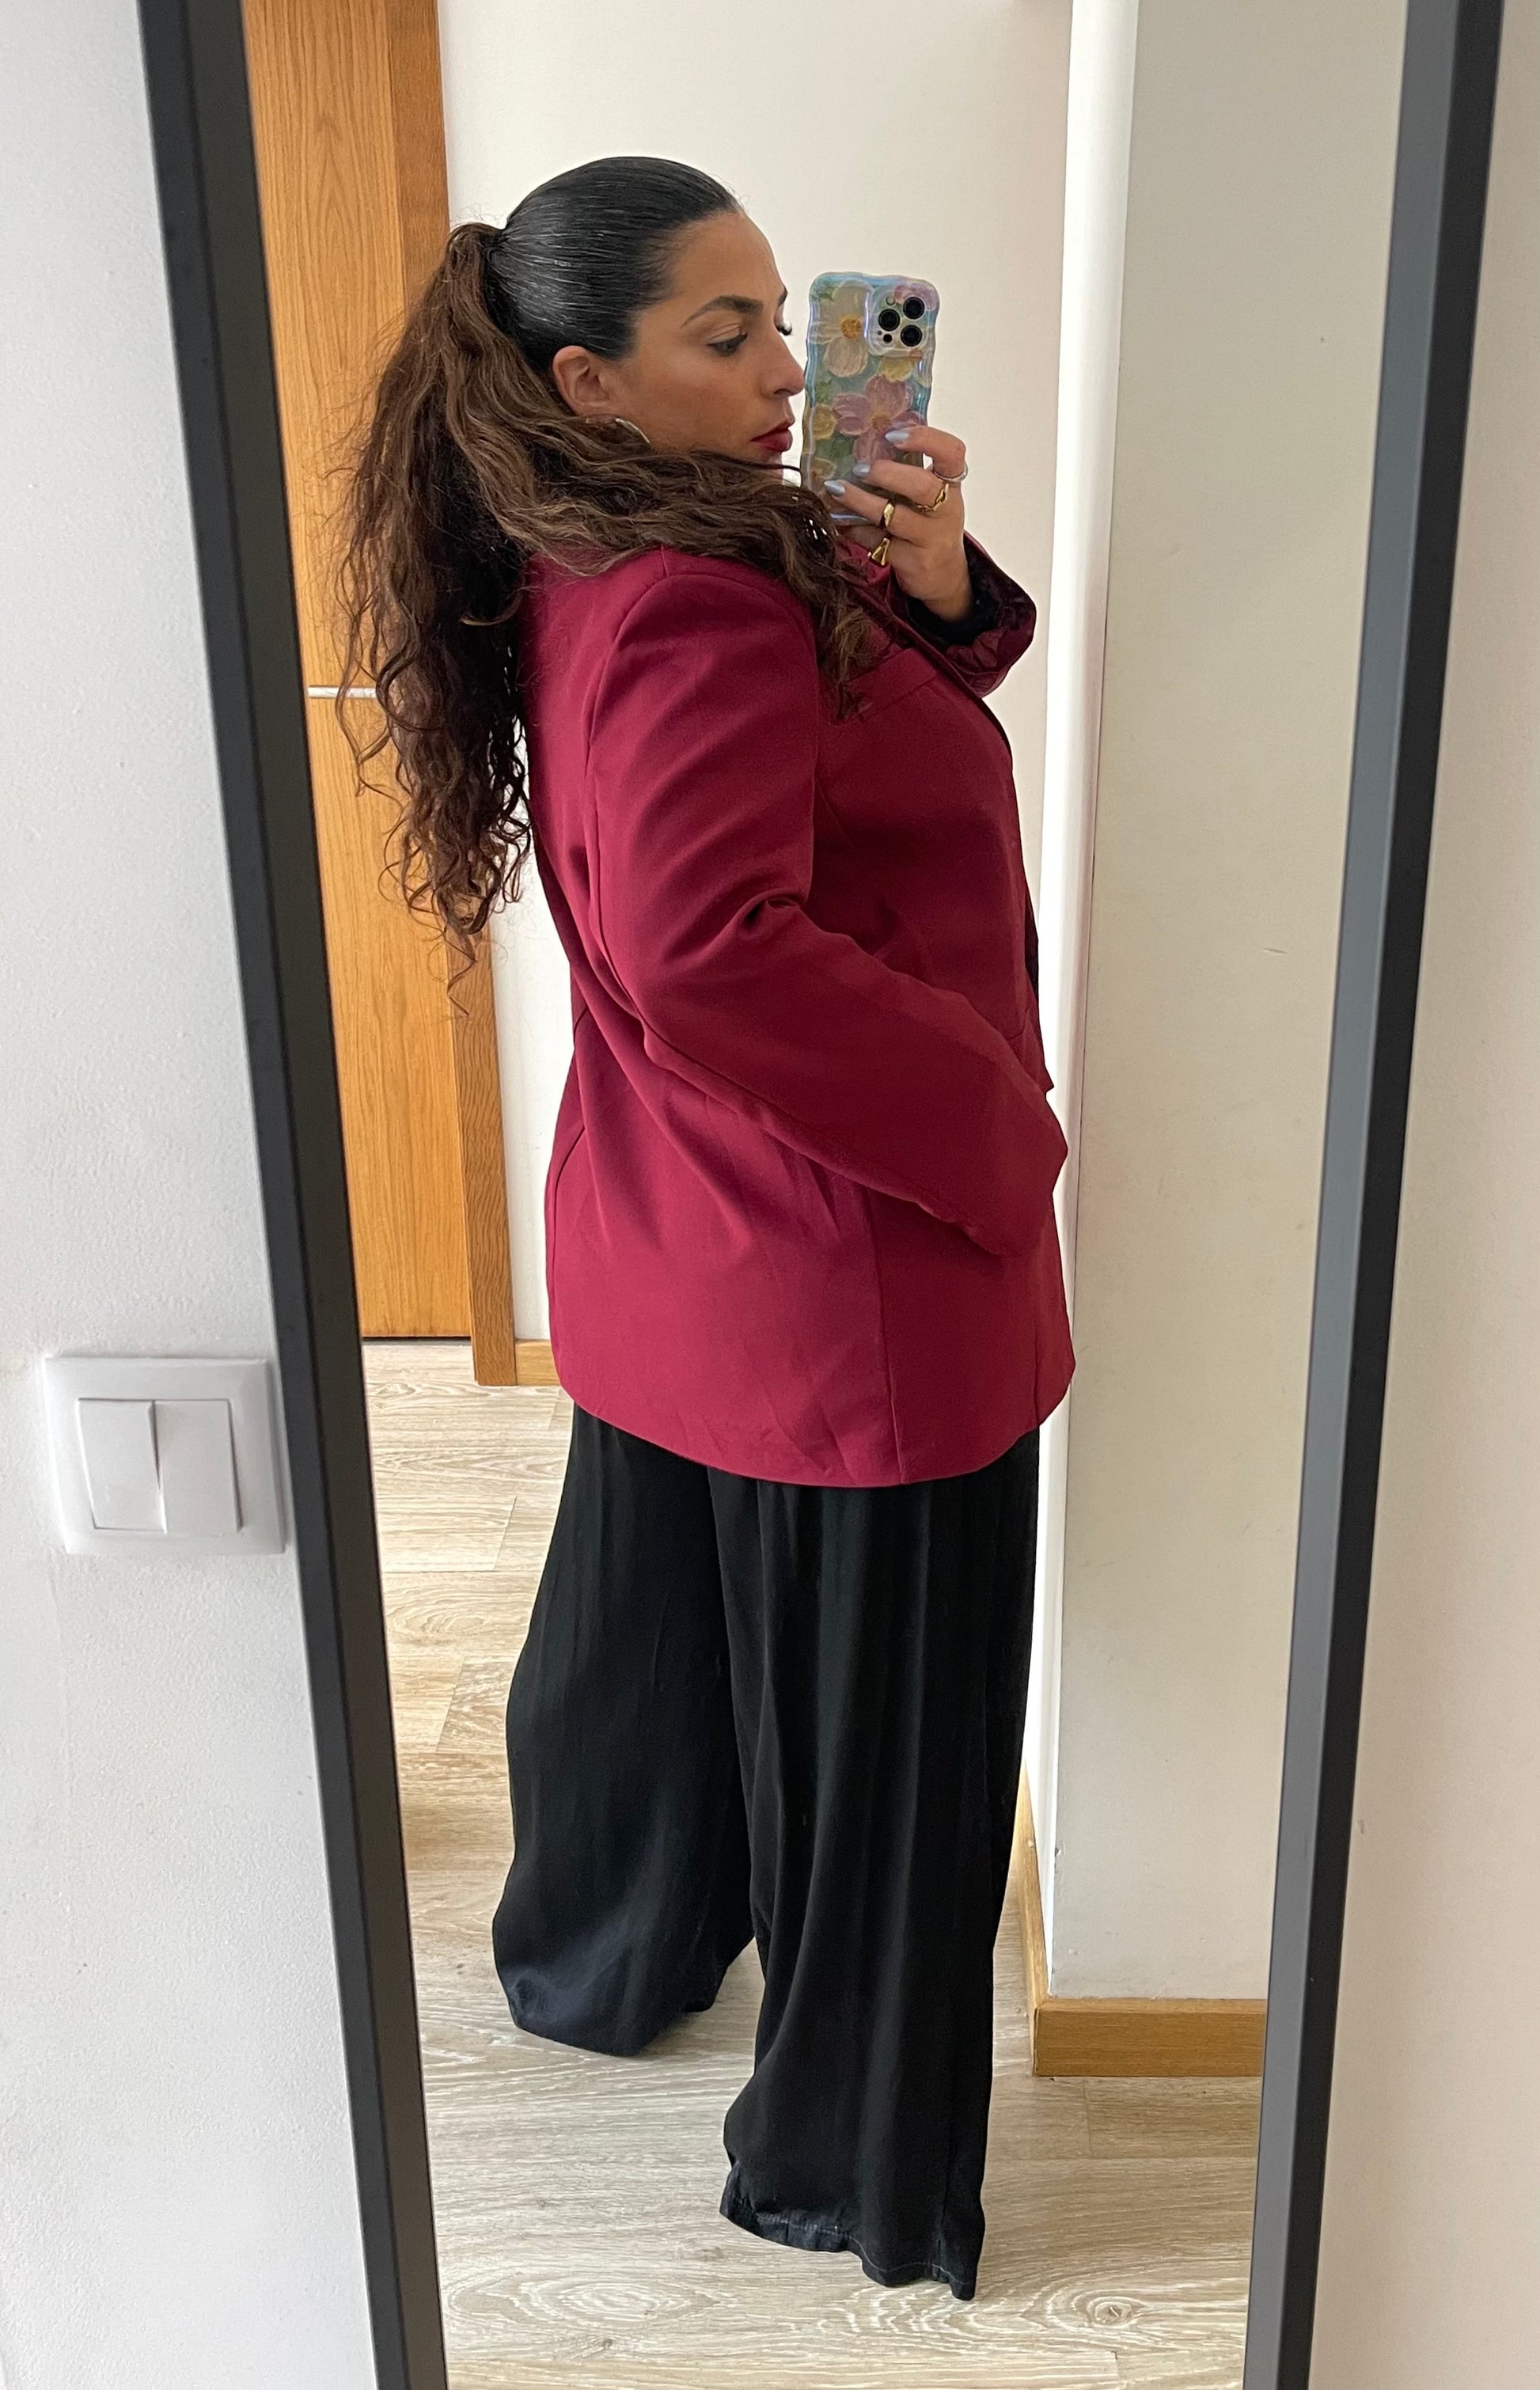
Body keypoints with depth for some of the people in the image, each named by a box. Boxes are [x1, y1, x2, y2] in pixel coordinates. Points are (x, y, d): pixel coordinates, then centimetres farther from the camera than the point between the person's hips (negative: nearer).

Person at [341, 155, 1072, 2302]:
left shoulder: (613, 576, 8)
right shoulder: (692, 615, -23)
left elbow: (856, 739, 13)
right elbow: (715, 959, -33)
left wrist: (935, 593, -6)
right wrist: (995, 1128, -23)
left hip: (683, 1261, 10)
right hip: (845, 1278, -10)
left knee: (656, 1620, 26)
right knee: (875, 1727, 8)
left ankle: (598, 1957, 51)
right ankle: (854, 2169, 30)